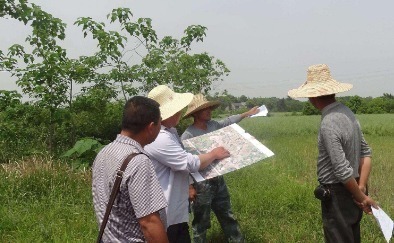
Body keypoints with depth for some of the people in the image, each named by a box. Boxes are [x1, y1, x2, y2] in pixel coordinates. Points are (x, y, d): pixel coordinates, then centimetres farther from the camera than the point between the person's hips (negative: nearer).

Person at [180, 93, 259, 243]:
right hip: (201, 184, -7)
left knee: (227, 216, 21)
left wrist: (247, 114, 28)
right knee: (201, 222, 8)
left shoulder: (213, 125, 1)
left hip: (218, 180, 7)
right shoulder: (188, 135, -20)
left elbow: (228, 121, 22)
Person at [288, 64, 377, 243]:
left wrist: (362, 197, -12)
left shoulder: (328, 124, -25)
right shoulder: (347, 112, 3)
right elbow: (366, 152, 7)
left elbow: (342, 171, -25)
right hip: (350, 192, 9)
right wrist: (362, 187, 1)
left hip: (337, 195, -9)